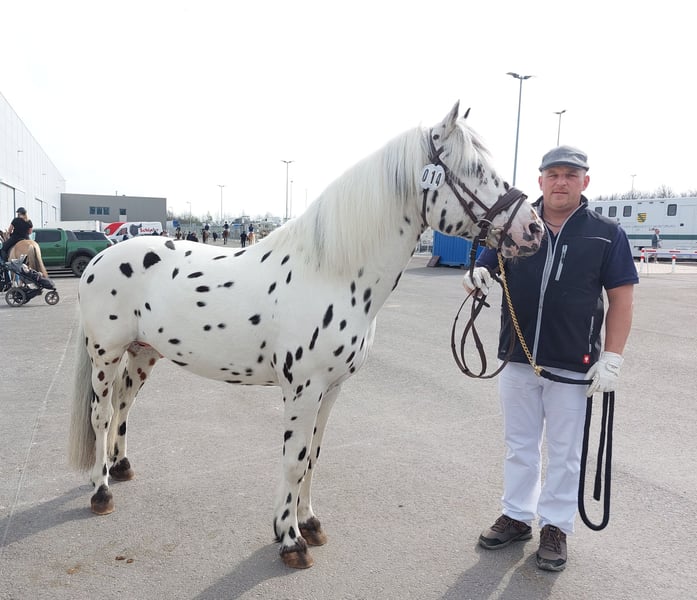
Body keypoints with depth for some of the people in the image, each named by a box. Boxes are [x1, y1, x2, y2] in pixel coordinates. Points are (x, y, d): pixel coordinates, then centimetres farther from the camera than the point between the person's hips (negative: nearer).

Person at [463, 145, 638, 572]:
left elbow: (622, 298, -4)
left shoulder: (607, 234, -3)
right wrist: (478, 277, -18)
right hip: (517, 361, 3)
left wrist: (612, 358, -11)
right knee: (520, 446, 17)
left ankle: (556, 527, 30)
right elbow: (483, 270, 7)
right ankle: (517, 516, 34)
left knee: (564, 453, 12)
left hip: (572, 366, -2)